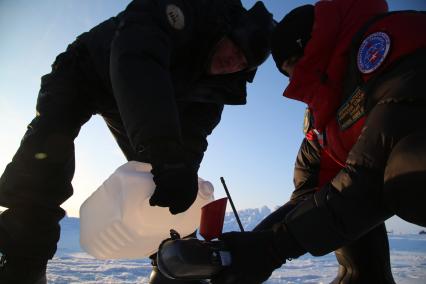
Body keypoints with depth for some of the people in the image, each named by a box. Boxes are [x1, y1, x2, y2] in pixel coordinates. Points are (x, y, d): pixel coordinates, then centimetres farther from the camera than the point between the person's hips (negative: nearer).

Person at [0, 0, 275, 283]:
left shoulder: (223, 81, -16)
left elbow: (192, 131, -17)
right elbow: (135, 58, -51)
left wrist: (182, 169, -37)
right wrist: (162, 148, -62)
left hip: (138, 103, 5)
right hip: (82, 71, -4)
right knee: (46, 154, -28)